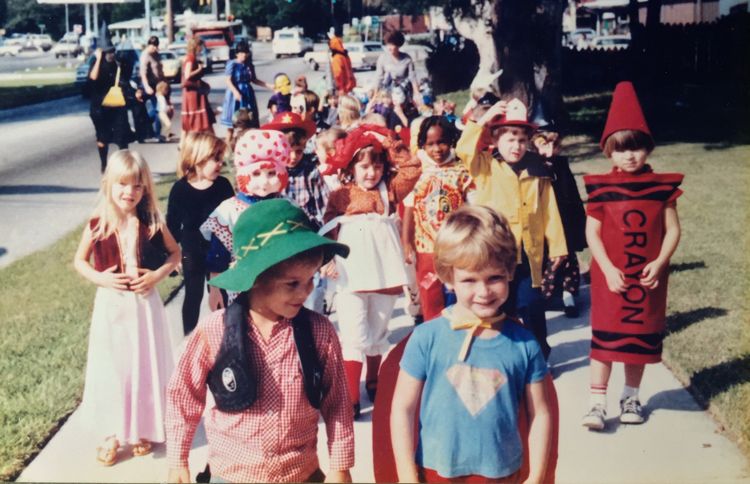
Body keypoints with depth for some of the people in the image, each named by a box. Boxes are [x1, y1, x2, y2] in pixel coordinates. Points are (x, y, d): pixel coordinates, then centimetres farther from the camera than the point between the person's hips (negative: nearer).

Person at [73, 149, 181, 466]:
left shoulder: (152, 223, -7)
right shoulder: (97, 225, -7)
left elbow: (175, 253, 7)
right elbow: (79, 261, 5)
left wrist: (158, 275, -10)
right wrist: (101, 278, -13)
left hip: (144, 303, 0)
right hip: (111, 304, 0)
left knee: (146, 365, 10)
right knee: (111, 367, 7)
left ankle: (143, 428, 28)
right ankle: (111, 433, 22)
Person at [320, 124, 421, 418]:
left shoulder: (389, 191, 9)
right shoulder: (340, 196, 2)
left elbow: (413, 169, 1)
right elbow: (328, 231, -2)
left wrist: (390, 145, -1)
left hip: (384, 275, 3)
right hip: (352, 277, -3)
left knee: (377, 334, 18)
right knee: (355, 337, -3)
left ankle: (373, 385, 37)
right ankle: (351, 398, 4)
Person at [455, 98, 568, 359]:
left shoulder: (537, 171, 6)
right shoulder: (486, 166, 0)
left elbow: (549, 212, 7)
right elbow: (464, 149, -20)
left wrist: (556, 246, 5)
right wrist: (483, 120, -20)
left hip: (528, 252, 2)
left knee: (532, 306, 8)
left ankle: (539, 356, 23)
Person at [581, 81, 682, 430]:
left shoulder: (662, 186, -1)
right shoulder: (601, 188, -4)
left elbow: (672, 230, 0)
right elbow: (592, 232, -5)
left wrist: (659, 263, -14)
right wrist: (608, 269, -15)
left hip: (648, 277, 2)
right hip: (610, 276, -2)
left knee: (641, 335, 11)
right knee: (604, 336, -1)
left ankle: (631, 397, 27)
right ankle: (597, 403, 4)